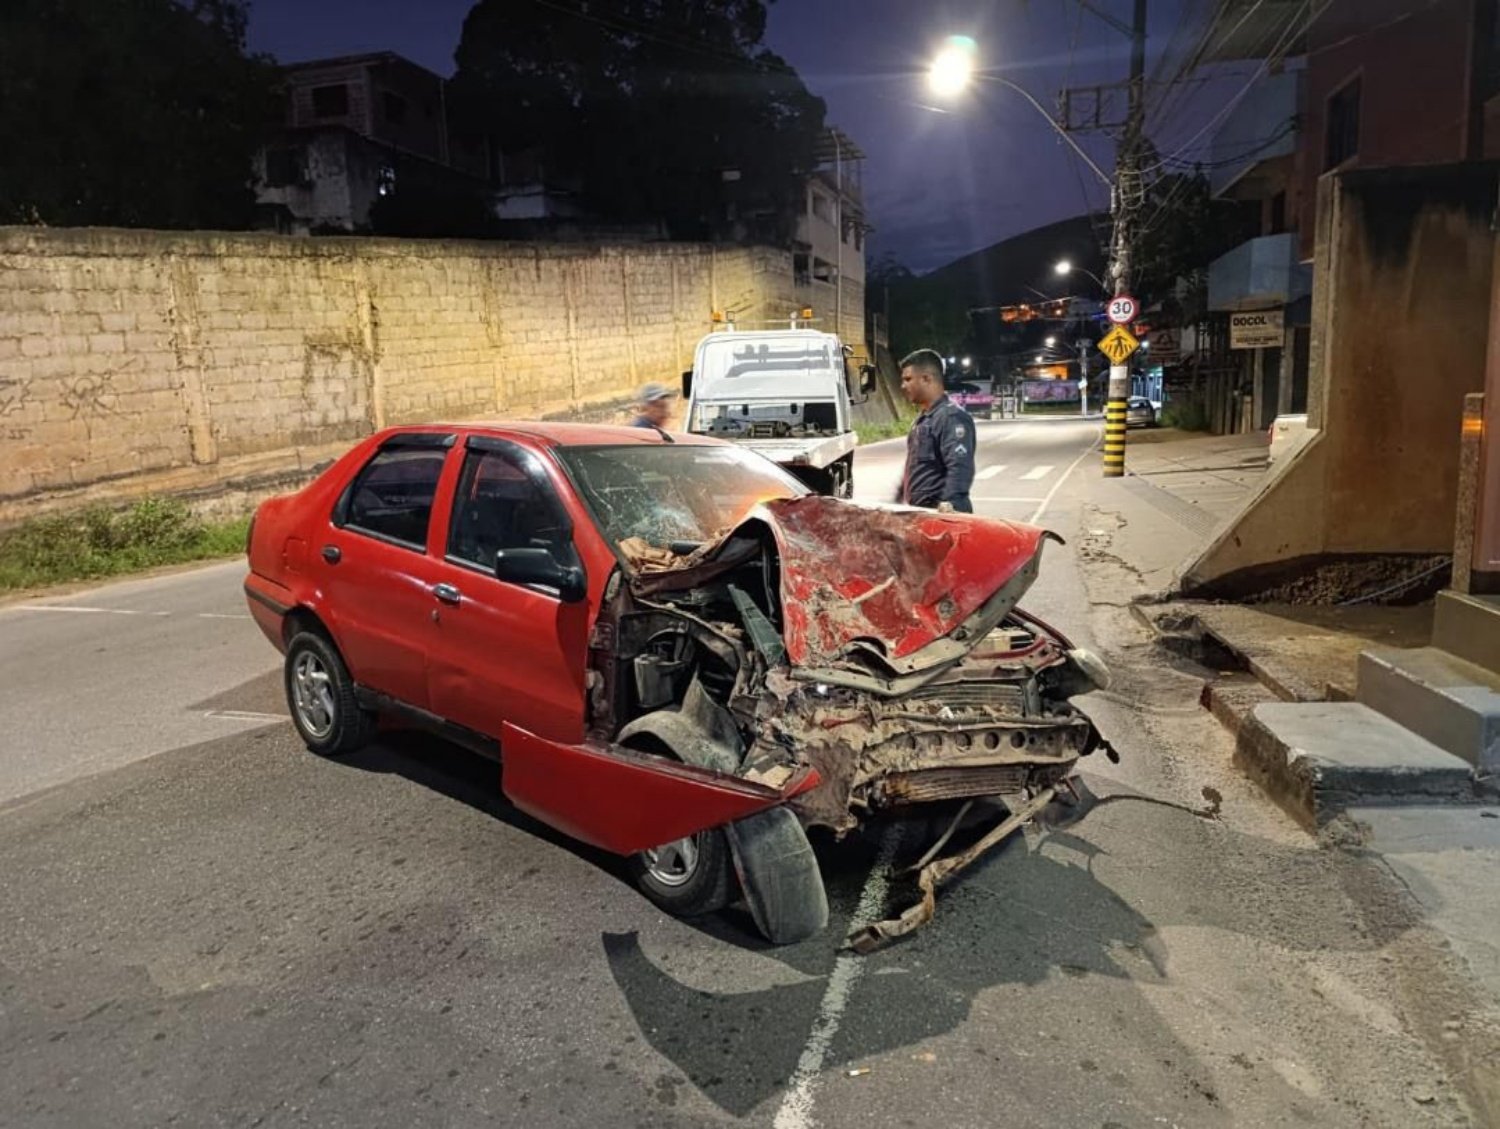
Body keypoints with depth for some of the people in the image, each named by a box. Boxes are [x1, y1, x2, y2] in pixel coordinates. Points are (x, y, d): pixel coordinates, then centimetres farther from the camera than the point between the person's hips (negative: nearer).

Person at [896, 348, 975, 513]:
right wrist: (898, 500, 31)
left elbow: (959, 467, -27)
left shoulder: (952, 417, -15)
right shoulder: (924, 419, 19)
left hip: (940, 514, -10)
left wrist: (950, 502, -40)